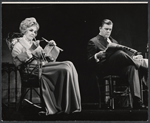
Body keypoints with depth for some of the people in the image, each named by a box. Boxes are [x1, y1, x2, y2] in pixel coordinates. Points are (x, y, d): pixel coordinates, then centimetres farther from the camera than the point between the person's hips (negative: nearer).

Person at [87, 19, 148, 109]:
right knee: (119, 53, -34)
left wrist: (133, 57, 3)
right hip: (104, 69, -5)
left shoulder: (114, 41, 32)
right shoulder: (93, 42, 13)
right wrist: (96, 57, -19)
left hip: (118, 68, 5)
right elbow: (90, 63, 4)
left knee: (132, 68, -31)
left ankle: (137, 101, -42)